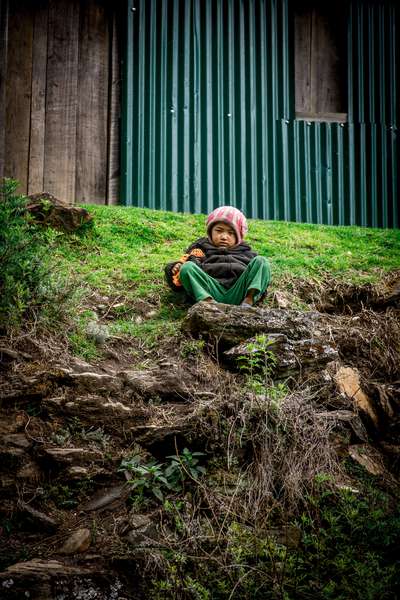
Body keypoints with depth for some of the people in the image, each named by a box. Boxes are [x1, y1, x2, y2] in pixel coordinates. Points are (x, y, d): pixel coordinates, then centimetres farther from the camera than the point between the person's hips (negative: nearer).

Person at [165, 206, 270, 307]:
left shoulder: (245, 252, 32)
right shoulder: (202, 248, 28)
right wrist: (177, 267, -6)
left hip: (238, 293, 1)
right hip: (211, 291, -1)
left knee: (260, 261, -12)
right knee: (187, 267, -20)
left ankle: (248, 301, -31)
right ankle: (208, 301, -42)